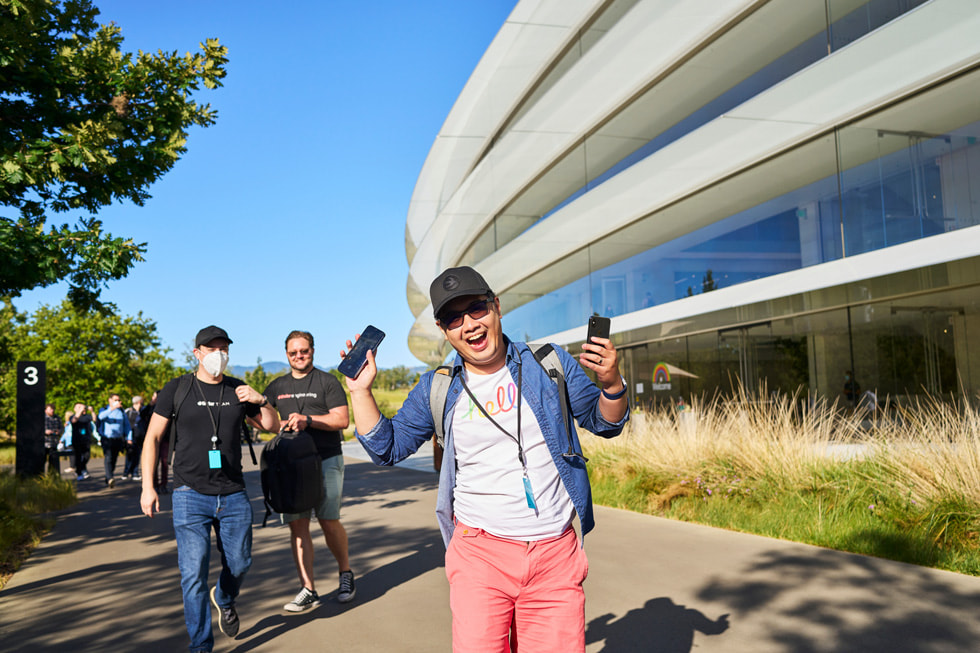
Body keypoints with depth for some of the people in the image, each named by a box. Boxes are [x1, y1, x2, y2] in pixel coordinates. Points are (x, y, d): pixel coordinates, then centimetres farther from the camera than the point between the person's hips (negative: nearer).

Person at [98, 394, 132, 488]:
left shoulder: (122, 411, 13)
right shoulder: (104, 410, 4)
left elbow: (127, 425, 14)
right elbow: (101, 416, -21)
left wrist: (129, 438, 4)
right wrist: (112, 408, -35)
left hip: (118, 440, 3)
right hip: (107, 439, -3)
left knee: (113, 459, 7)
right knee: (108, 458, -19)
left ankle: (108, 480, 21)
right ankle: (110, 478, -32)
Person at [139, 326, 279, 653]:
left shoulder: (238, 390, 7)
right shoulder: (176, 389, 0)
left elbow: (273, 427, 11)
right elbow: (153, 437, 2)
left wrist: (261, 401, -9)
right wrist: (148, 487, -4)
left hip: (233, 494, 3)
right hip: (190, 495, -3)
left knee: (239, 562, 11)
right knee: (194, 573, -4)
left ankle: (224, 598, 45)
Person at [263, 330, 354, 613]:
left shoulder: (327, 381, 5)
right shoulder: (277, 386, 17)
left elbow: (342, 420, -4)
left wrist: (308, 420, -16)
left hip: (326, 460, -3)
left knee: (329, 522, -5)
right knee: (297, 525, -1)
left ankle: (346, 573, 19)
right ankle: (308, 590, 5)